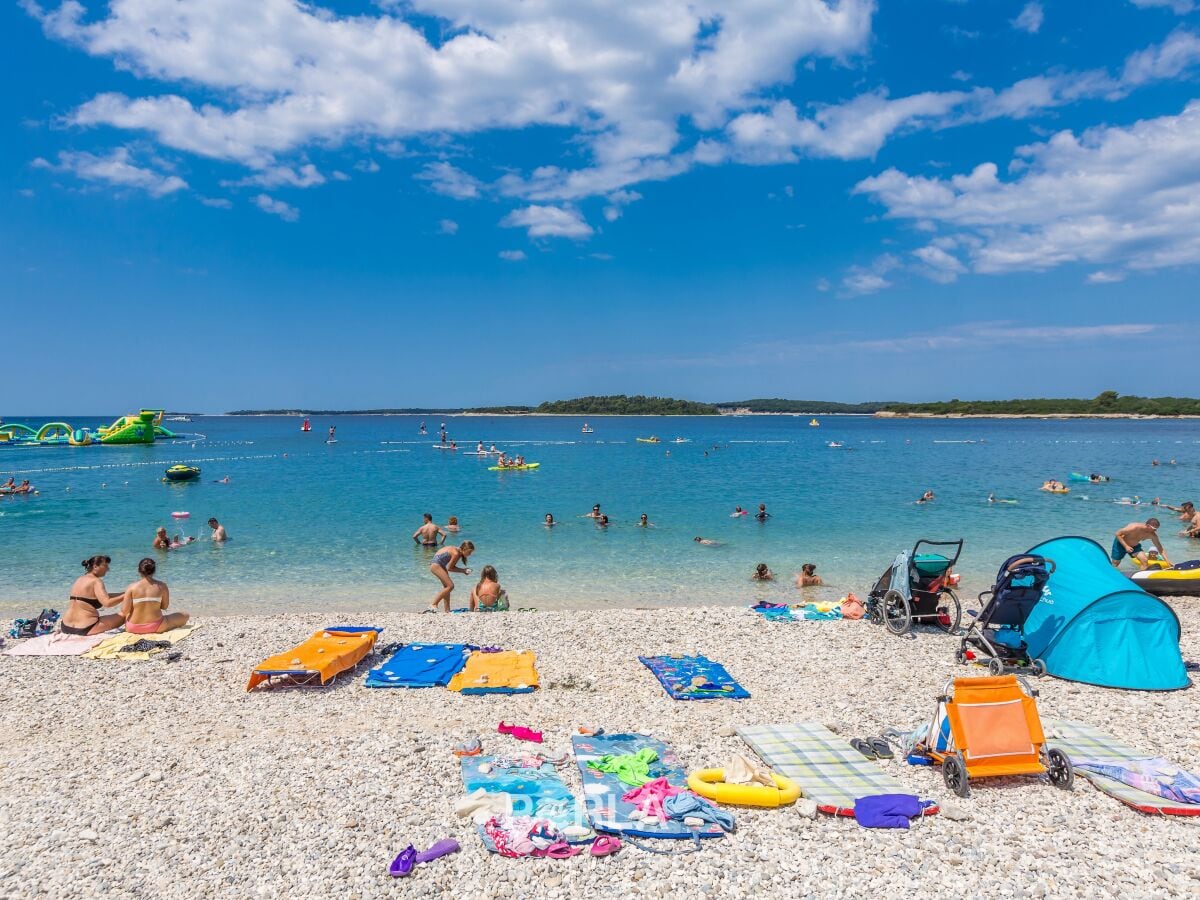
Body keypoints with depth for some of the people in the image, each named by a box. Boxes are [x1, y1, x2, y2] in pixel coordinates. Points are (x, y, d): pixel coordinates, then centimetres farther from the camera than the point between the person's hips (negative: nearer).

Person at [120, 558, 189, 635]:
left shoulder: (132, 587, -7)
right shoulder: (161, 586, -7)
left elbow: (124, 611, -9)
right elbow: (164, 606, 2)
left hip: (133, 628, 2)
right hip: (155, 628, -2)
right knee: (185, 616, 16)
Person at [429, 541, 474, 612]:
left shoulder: (458, 551, 6)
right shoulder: (456, 553, -21)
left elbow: (452, 566, 8)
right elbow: (449, 568, -14)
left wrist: (463, 570, -2)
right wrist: (463, 570, -7)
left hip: (441, 565, 11)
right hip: (436, 565, -11)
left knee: (447, 587, 12)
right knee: (450, 586, -12)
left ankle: (447, 610, 15)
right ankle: (433, 604, -8)